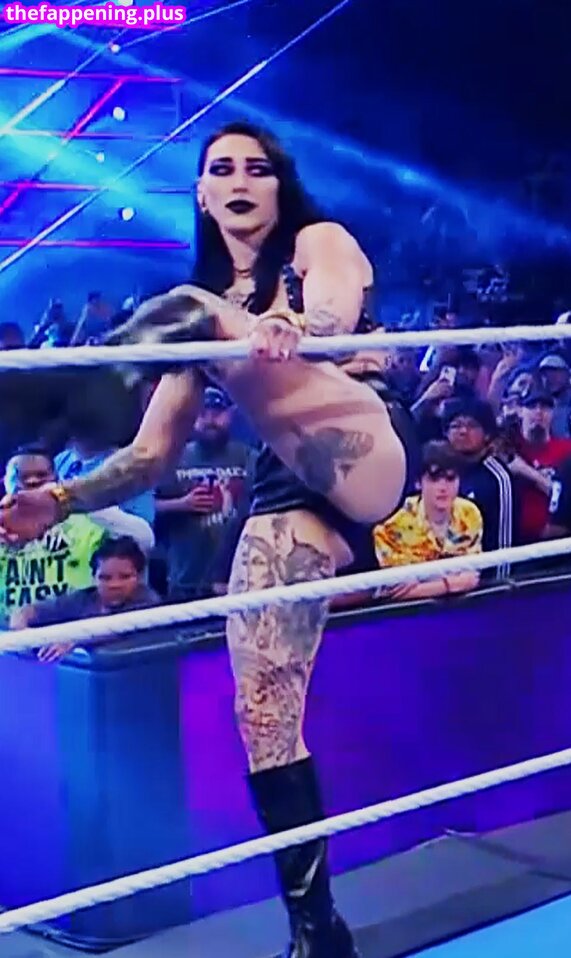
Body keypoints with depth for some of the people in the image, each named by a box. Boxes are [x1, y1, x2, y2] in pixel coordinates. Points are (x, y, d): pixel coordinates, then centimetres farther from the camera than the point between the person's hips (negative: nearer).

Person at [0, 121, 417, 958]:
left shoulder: (320, 242, 6)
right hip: (285, 501, 6)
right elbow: (154, 452, 16)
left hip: (362, 470, -6)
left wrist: (290, 331, -43)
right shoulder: (208, 304, 19)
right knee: (263, 716, 0)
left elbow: (337, 313, -19)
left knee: (187, 314, -20)